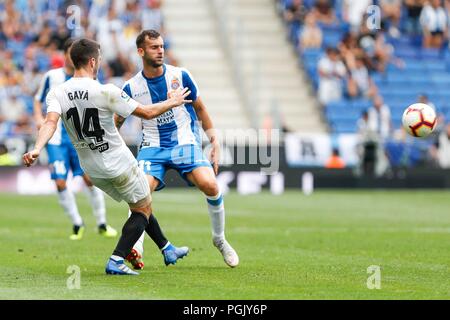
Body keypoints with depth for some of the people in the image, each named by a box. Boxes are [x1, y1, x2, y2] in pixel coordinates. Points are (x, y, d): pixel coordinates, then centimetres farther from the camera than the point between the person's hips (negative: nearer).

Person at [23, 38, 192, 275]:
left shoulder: (57, 93, -8)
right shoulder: (105, 92, -20)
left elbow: (50, 122, -27)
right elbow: (147, 113, -12)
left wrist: (37, 149, -37)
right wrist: (171, 103, 5)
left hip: (92, 170, 6)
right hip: (119, 164, -6)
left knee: (139, 204, 27)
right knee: (143, 209, 11)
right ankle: (116, 261, -5)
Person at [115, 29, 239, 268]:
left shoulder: (180, 76, -3)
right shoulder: (131, 87, -3)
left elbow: (199, 108, 9)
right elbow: (115, 123, 9)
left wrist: (214, 141, 7)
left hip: (185, 143, 0)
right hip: (152, 147, 0)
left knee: (210, 185, -22)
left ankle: (220, 239, 2)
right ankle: (134, 249, -19)